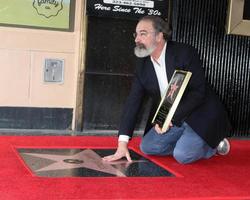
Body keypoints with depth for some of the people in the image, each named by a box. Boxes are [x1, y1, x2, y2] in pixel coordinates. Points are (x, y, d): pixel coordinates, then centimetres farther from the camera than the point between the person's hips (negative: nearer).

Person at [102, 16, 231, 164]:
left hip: (200, 115, -6)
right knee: (147, 146, -9)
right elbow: (133, 102, -5)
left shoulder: (185, 53, -17)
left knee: (182, 155, -23)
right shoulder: (143, 64, 0)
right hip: (171, 120, 6)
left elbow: (198, 92, -20)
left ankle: (213, 144, 6)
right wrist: (122, 143, -13)